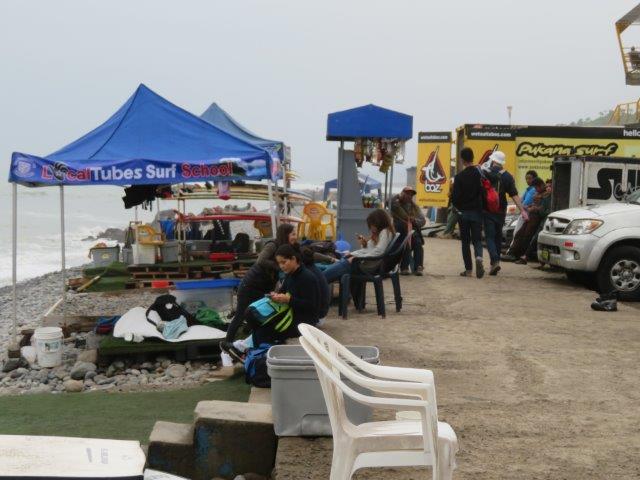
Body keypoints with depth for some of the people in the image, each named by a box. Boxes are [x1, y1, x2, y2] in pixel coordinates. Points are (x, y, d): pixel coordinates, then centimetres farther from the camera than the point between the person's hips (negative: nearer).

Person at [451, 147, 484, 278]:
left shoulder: (459, 177, -10)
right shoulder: (480, 174, -4)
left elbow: (455, 197, -9)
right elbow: (485, 194, -3)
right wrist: (482, 208, 12)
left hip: (464, 213, -1)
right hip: (477, 212, 1)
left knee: (466, 241, 8)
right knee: (477, 239, 8)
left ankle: (468, 269, 7)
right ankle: (479, 257, -22)